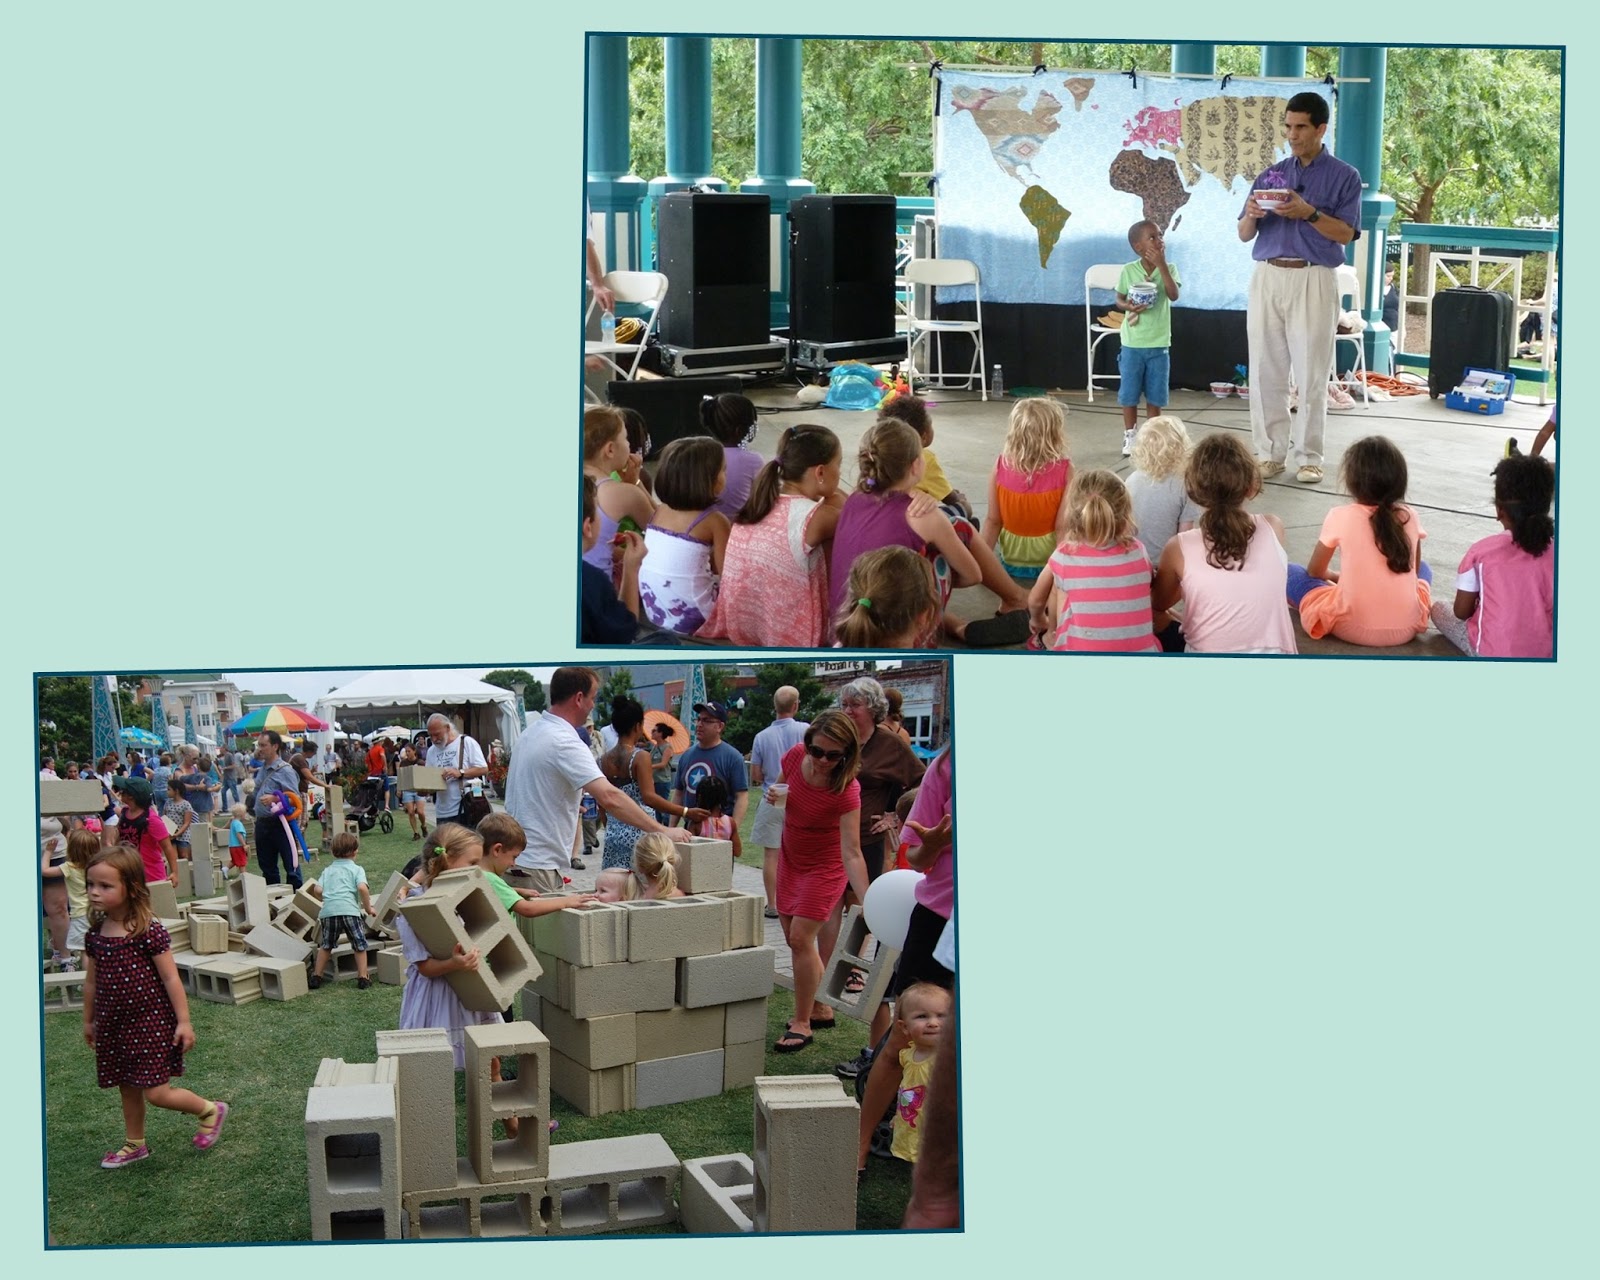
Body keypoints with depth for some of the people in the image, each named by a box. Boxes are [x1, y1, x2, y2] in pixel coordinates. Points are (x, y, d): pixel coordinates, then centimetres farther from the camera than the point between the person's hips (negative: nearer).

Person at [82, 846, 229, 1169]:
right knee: (128, 1088, 18)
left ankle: (211, 1111, 19)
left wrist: (184, 1021, -12)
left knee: (157, 1093, -5)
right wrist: (88, 1021, 20)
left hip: (151, 1024, -6)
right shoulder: (95, 934, -1)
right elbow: (91, 981, 12)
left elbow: (170, 978, -14)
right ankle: (135, 1144, 37)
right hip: (113, 1026, 6)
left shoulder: (149, 931, -18)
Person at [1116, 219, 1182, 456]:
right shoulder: (1128, 271, -4)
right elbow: (1119, 300, 4)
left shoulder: (1168, 269, -3)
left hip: (1159, 344, 1)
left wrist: (1161, 265, -22)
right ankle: (1130, 437, 18)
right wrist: (1128, 306, -19)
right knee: (1129, 394, 5)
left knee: (1155, 396, 7)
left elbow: (1174, 295, -18)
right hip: (1133, 343, -1)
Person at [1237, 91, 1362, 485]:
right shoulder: (1270, 175, 15)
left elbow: (1345, 234, -5)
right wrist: (1252, 215, -9)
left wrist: (1308, 213, -18)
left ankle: (1309, 456, 4)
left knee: (1311, 374, -3)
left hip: (1313, 280, -4)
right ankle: (1269, 452, 9)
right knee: (1265, 371, 2)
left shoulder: (1344, 177, 4)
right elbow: (1244, 235, 13)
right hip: (1267, 277, 4)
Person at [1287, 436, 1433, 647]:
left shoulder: (1340, 517, -8)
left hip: (1353, 628, 0)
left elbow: (1315, 572, 6)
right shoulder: (1409, 517, -2)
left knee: (1289, 572, 17)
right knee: (1423, 569, 32)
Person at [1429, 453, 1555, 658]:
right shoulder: (1554, 551, -6)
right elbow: (1555, 609, 1)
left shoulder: (1482, 551, -12)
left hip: (1492, 654, -3)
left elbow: (1461, 612, -5)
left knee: (1439, 608, 21)